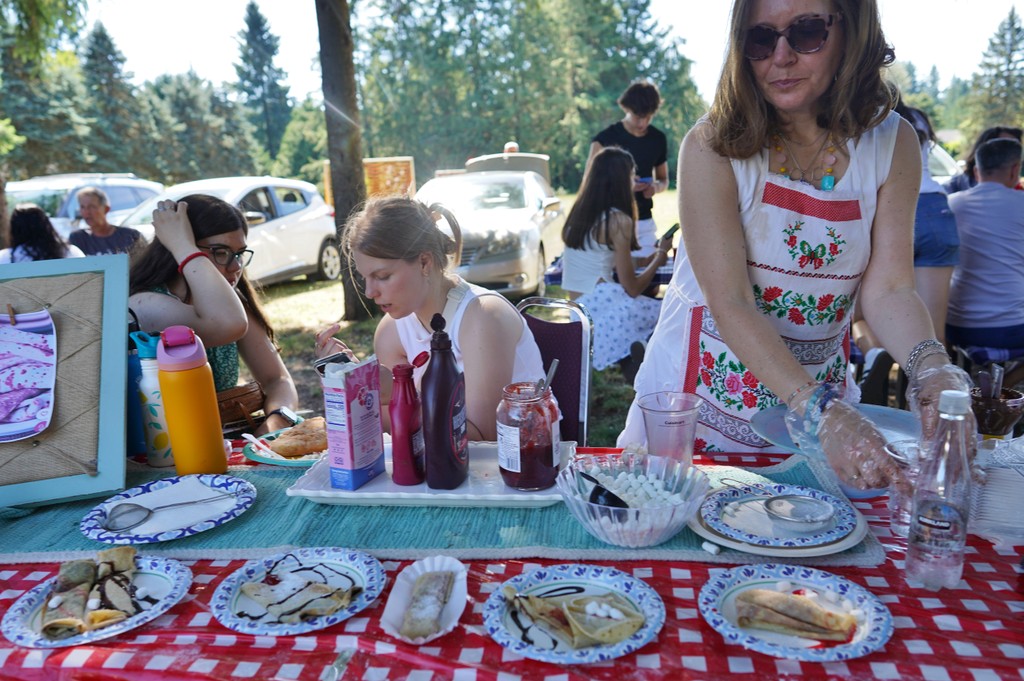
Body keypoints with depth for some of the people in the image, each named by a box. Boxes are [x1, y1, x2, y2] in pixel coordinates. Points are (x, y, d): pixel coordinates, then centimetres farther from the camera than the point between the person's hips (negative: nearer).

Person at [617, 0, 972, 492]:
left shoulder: (892, 145, -5)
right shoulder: (714, 146, -17)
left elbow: (888, 289, -10)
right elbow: (729, 303, -24)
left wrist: (932, 368, -30)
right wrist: (818, 411, -34)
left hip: (818, 388, 3)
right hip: (704, 388, -2)